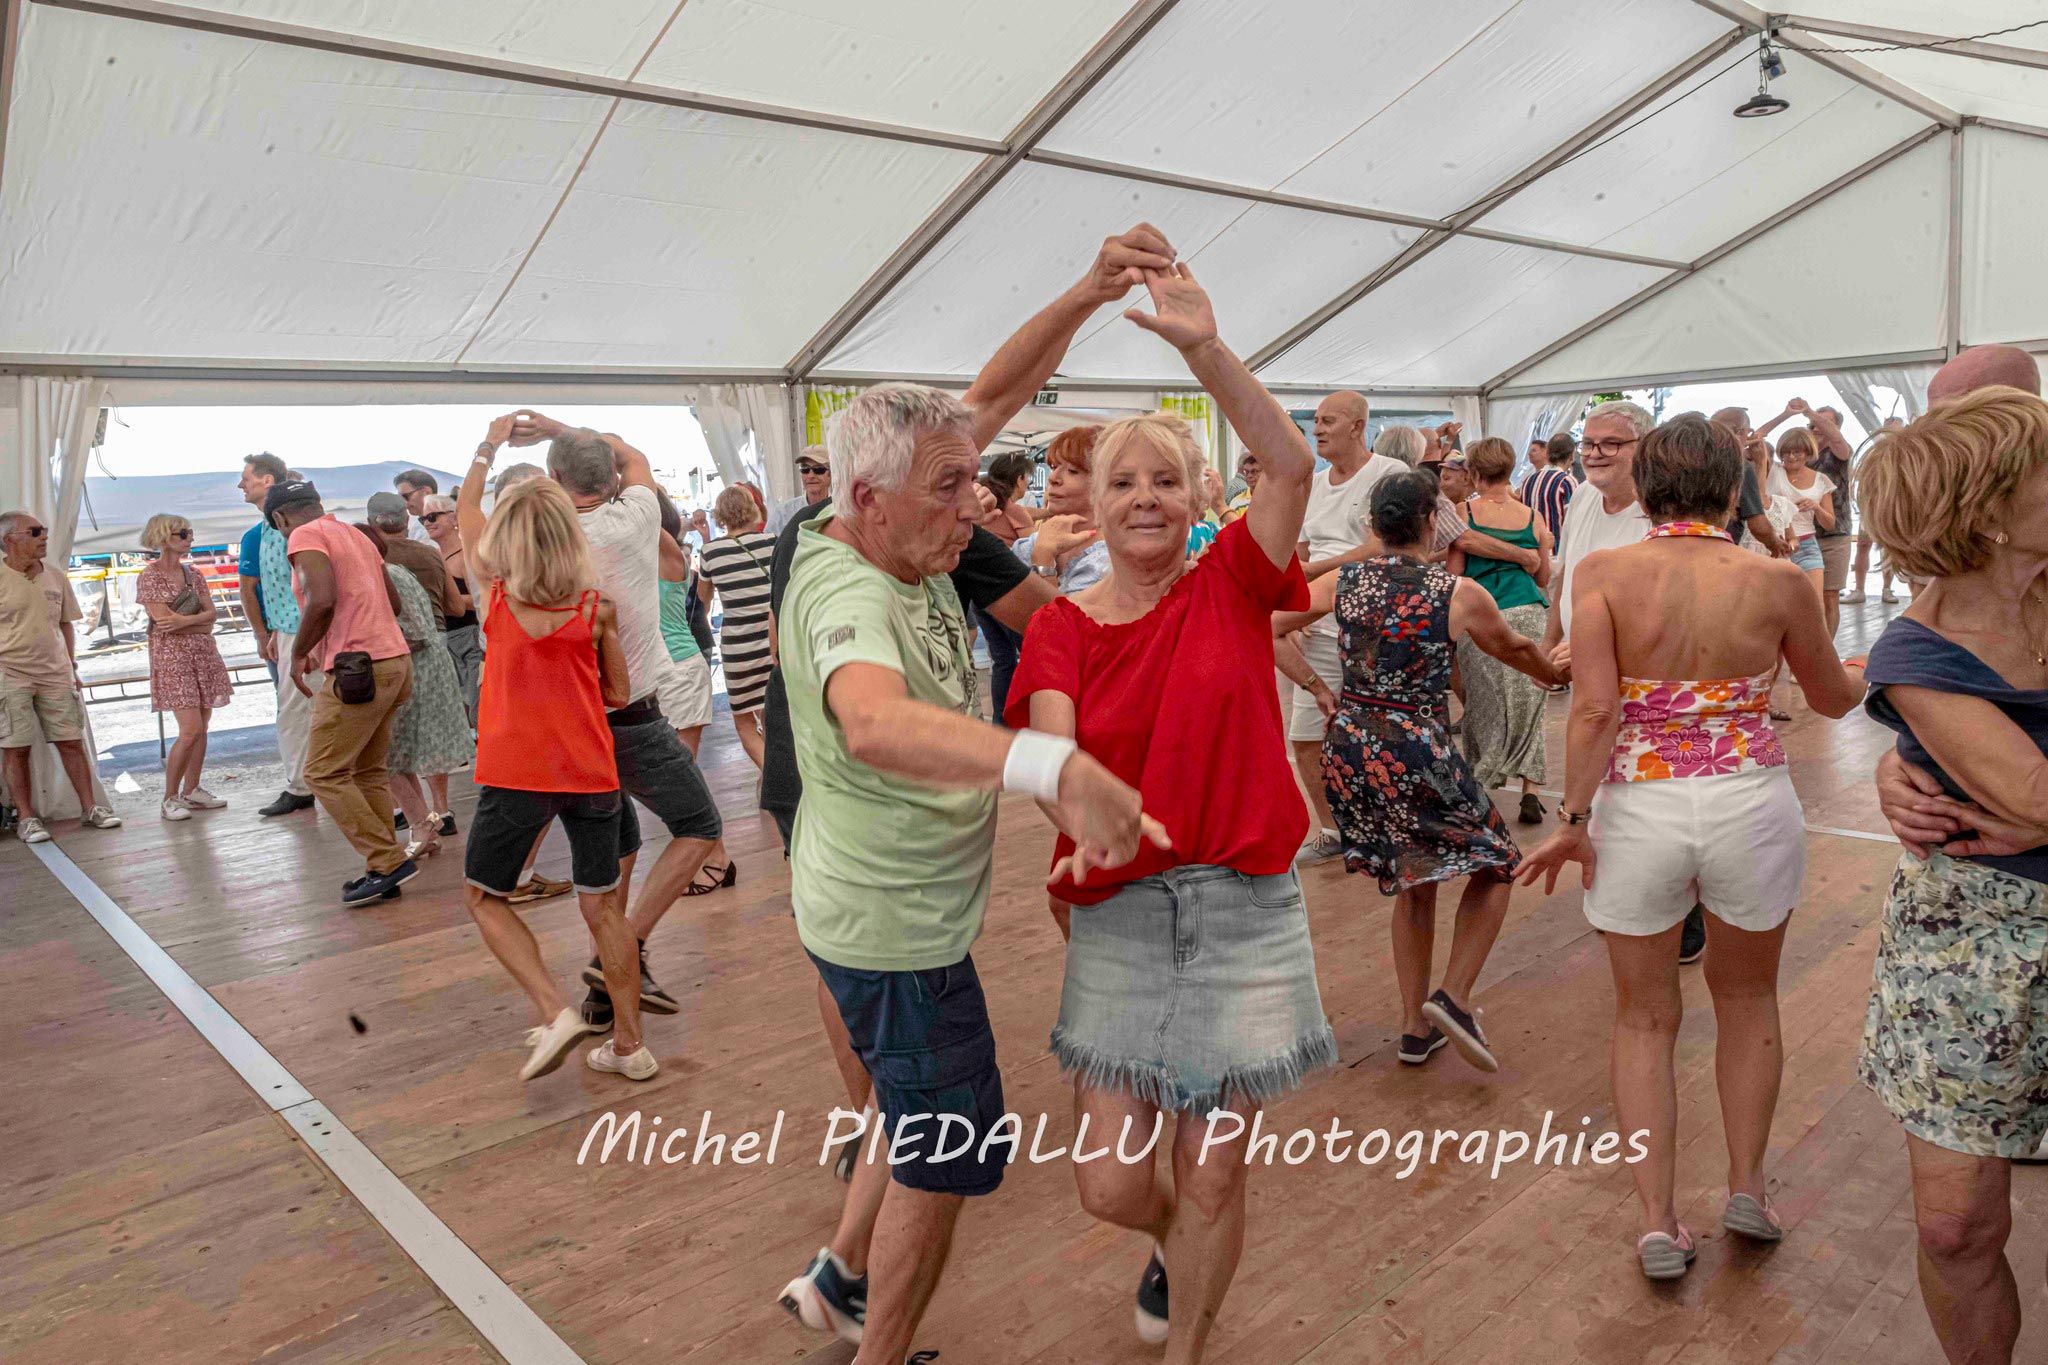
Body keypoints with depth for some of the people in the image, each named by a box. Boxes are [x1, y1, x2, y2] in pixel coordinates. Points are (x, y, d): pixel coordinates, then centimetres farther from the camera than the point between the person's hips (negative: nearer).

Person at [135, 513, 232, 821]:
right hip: (172, 658, -6)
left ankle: (191, 791, 16)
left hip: (204, 656, 6)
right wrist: (200, 621, -4)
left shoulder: (194, 574, 12)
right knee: (191, 730, -13)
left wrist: (183, 621, -13)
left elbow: (210, 614, 3)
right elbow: (163, 621, -14)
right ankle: (170, 798, -1)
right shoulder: (149, 578, -6)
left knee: (201, 728, 7)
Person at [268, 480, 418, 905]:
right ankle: (385, 871, 15)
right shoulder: (356, 535, 20)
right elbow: (393, 602, 22)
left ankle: (388, 862, -5)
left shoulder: (305, 536, -6)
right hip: (393, 659, 9)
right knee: (369, 772, 14)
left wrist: (299, 653, -7)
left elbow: (321, 600, -21)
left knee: (324, 774, -1)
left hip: (357, 670, -9)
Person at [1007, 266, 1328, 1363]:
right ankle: (1173, 1245, 46)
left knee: (1213, 1178, 9)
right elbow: (1048, 748, -16)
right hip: (1119, 916, 1)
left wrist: (1203, 346, -26)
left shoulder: (1232, 587, -2)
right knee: (1109, 1186, 7)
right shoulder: (1063, 627, -1)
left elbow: (1293, 463, -17)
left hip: (1244, 911, -1)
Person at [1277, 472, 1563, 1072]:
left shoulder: (1343, 581, 2)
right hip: (1417, 756, -5)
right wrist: (1555, 673, 34)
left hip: (1349, 750, 5)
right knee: (1494, 862, 18)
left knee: (1413, 883, 22)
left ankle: (1416, 1028, 27)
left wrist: (1321, 692, 10)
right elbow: (1514, 650, 12)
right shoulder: (1460, 594, -6)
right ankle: (1454, 996, 2)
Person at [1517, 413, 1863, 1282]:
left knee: (1644, 1017, 16)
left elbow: (1595, 706, -16)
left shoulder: (1603, 573, -8)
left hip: (1637, 810, -1)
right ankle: (1746, 1189, 36)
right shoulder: (1777, 583, -4)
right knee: (1747, 997, 25)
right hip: (1751, 803, 1)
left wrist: (1572, 818, -8)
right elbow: (1834, 699, 11)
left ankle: (1657, 1223, 19)